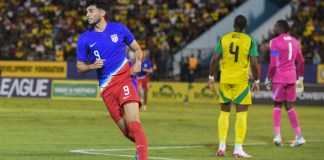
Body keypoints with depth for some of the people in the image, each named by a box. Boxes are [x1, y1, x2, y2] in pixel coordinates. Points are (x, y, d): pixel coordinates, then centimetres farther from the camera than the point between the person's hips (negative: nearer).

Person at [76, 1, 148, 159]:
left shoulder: (119, 29, 4)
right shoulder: (84, 39, 5)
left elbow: (137, 49, 16)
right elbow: (80, 67, 12)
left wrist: (138, 62, -5)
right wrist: (92, 66, -10)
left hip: (125, 77, -2)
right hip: (107, 87, 2)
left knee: (133, 123, -21)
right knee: (126, 130, 3)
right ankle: (142, 144, 33)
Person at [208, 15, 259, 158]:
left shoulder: (224, 38, 2)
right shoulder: (250, 41, -4)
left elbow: (215, 60, -2)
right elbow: (253, 64, -9)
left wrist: (211, 77, 8)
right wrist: (256, 81, 2)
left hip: (225, 80, 3)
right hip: (241, 80, -3)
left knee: (224, 112, 13)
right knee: (241, 114, 2)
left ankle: (222, 147, 10)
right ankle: (238, 149, -3)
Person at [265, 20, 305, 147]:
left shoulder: (275, 42, -9)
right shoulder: (294, 41, 12)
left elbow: (273, 64, -14)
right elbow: (301, 61, 14)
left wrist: (268, 78, -5)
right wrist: (300, 78, 20)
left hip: (279, 78, -5)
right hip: (291, 78, 5)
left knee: (277, 105, 6)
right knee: (289, 107, 11)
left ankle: (277, 135, -7)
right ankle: (299, 136, 4)